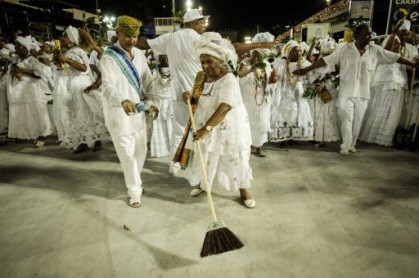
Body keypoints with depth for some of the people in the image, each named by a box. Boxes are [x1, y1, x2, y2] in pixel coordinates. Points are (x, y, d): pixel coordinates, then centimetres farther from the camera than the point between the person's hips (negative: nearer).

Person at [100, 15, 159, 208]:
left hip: (137, 109, 6)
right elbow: (108, 86, -26)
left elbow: (148, 80, 10)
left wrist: (152, 102, -3)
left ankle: (133, 181, 40)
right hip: (119, 112, -6)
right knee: (128, 153, 0)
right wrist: (123, 101, -45)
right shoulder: (109, 57, -14)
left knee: (141, 149, 16)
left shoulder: (139, 54, 5)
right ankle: (134, 191, 15)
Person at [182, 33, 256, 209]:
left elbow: (224, 108, -33)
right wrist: (190, 99, -11)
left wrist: (206, 128, -38)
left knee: (235, 160, 5)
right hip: (206, 127, 6)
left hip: (229, 128, -6)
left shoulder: (229, 80, -22)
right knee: (203, 157, 16)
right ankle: (201, 184, 41)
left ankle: (244, 191, 25)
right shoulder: (202, 77, 1)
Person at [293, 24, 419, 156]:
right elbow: (326, 60, -9)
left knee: (357, 121, 10)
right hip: (346, 93, -3)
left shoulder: (375, 50, 1)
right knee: (346, 120, -2)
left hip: (363, 94, 3)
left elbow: (394, 57, 7)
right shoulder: (344, 49, -7)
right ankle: (345, 146, 9)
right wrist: (305, 69, -14)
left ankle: (352, 144, 25)